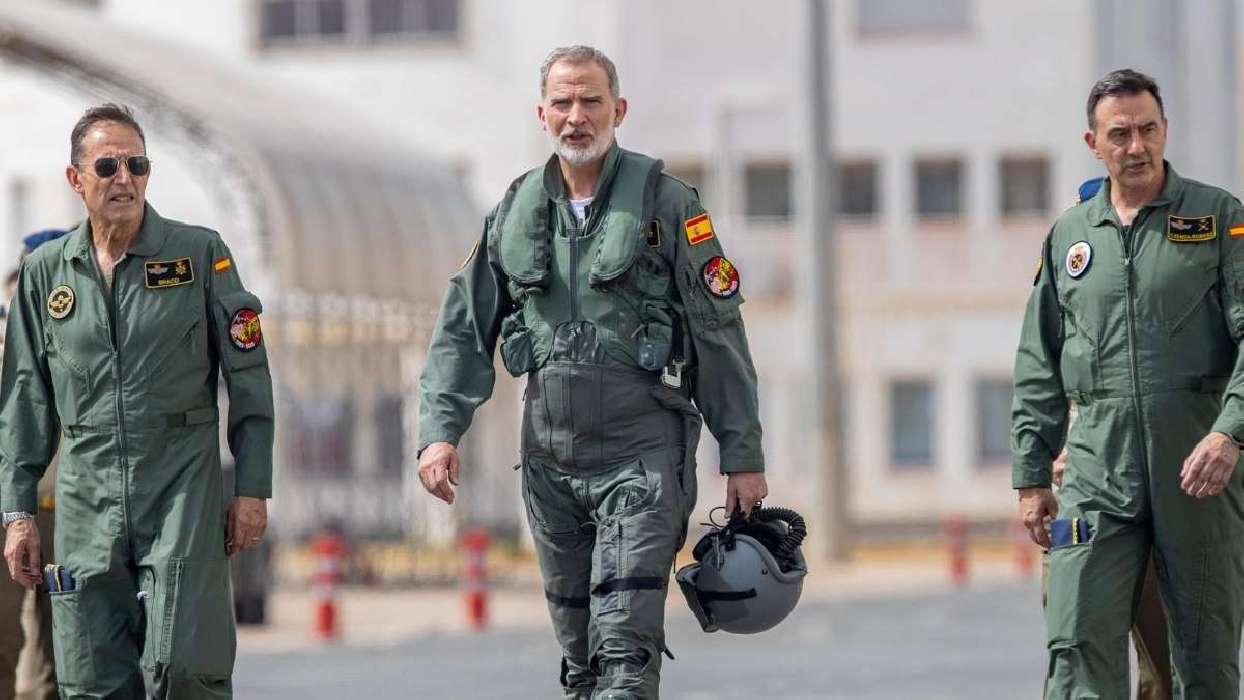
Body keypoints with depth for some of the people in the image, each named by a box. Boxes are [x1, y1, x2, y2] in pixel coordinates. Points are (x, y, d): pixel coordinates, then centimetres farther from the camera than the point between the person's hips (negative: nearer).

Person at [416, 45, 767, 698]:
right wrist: (440, 430, -2)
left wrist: (743, 454, -3)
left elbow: (719, 335, -1)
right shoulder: (516, 210, 10)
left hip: (642, 453, -5)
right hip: (550, 459, 5)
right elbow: (463, 329, 12)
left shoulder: (666, 202, -2)